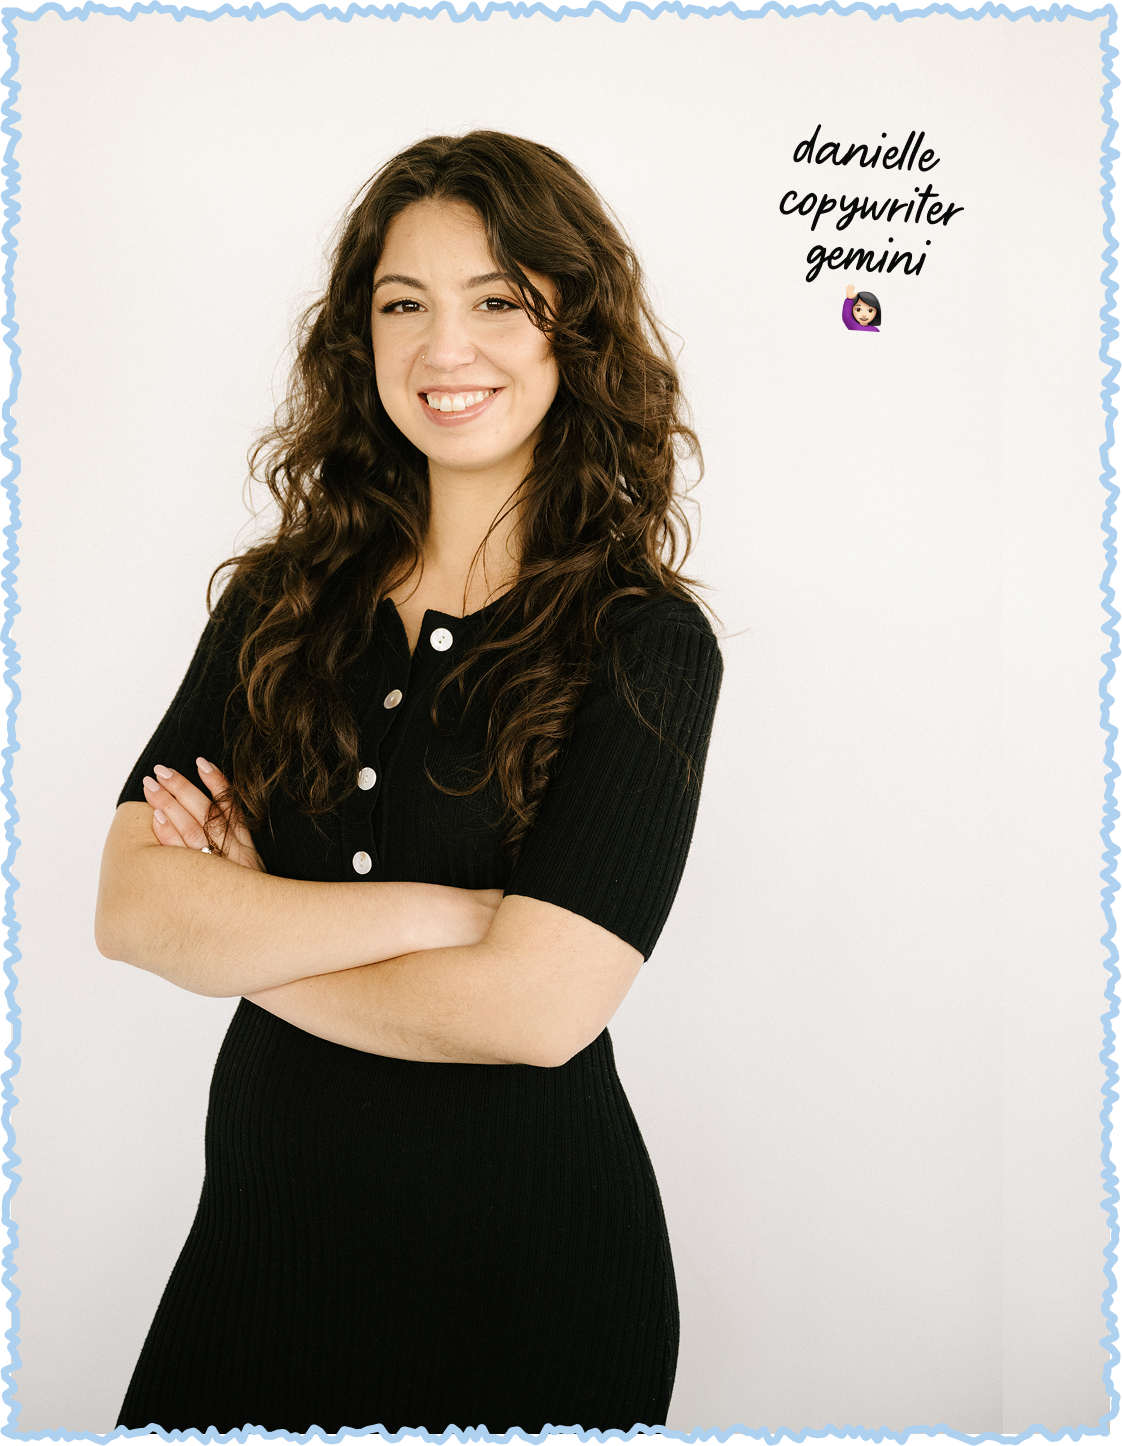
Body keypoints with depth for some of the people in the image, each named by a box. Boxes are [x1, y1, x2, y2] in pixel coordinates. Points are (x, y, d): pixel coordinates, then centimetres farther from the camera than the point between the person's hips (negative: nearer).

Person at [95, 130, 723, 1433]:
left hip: (525, 1272, -3)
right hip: (259, 1228, 4)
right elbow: (131, 905, -10)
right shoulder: (280, 601, 0)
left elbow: (539, 1003, -22)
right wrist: (435, 910, -20)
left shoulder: (642, 642, -12)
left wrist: (247, 937, -11)